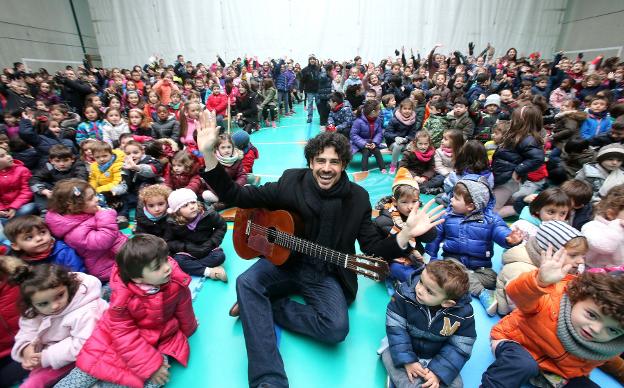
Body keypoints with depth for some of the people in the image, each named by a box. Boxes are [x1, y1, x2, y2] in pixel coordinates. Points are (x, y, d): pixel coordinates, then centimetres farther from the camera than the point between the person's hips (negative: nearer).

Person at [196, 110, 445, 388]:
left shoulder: (357, 198, -6)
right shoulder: (291, 182, -7)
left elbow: (374, 250, -5)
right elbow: (237, 196, -8)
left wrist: (405, 235, -25)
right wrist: (208, 153, -19)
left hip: (328, 275, 0)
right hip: (286, 261, 1)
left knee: (336, 328, -24)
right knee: (246, 281, -27)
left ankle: (259, 305, -6)